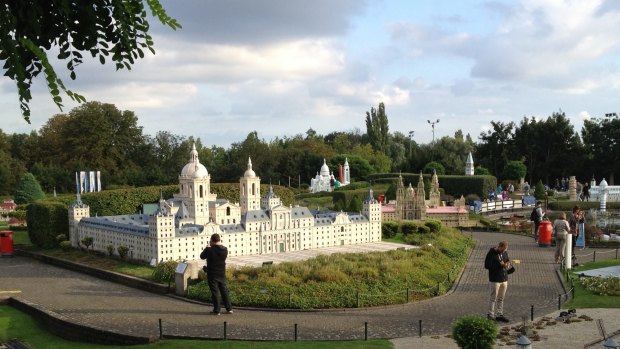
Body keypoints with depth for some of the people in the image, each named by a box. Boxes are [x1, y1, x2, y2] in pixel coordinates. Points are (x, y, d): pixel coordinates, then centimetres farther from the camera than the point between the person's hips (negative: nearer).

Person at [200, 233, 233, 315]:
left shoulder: (209, 250, -17)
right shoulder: (225, 249, -4)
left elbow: (202, 256, -2)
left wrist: (207, 248, 12)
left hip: (212, 275, -4)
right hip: (222, 274, 4)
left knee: (214, 292, 4)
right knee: (224, 291, 14)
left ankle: (216, 310, 7)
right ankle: (229, 308, 16)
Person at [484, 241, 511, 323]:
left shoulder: (505, 252, 6)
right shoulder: (491, 254, -15)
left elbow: (507, 260, 21)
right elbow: (487, 265, -18)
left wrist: (507, 264, -4)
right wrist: (499, 264, -23)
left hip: (504, 279, 7)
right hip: (495, 280, -7)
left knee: (501, 298, 14)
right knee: (493, 298, 1)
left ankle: (499, 314, 24)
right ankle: (490, 315, 11)